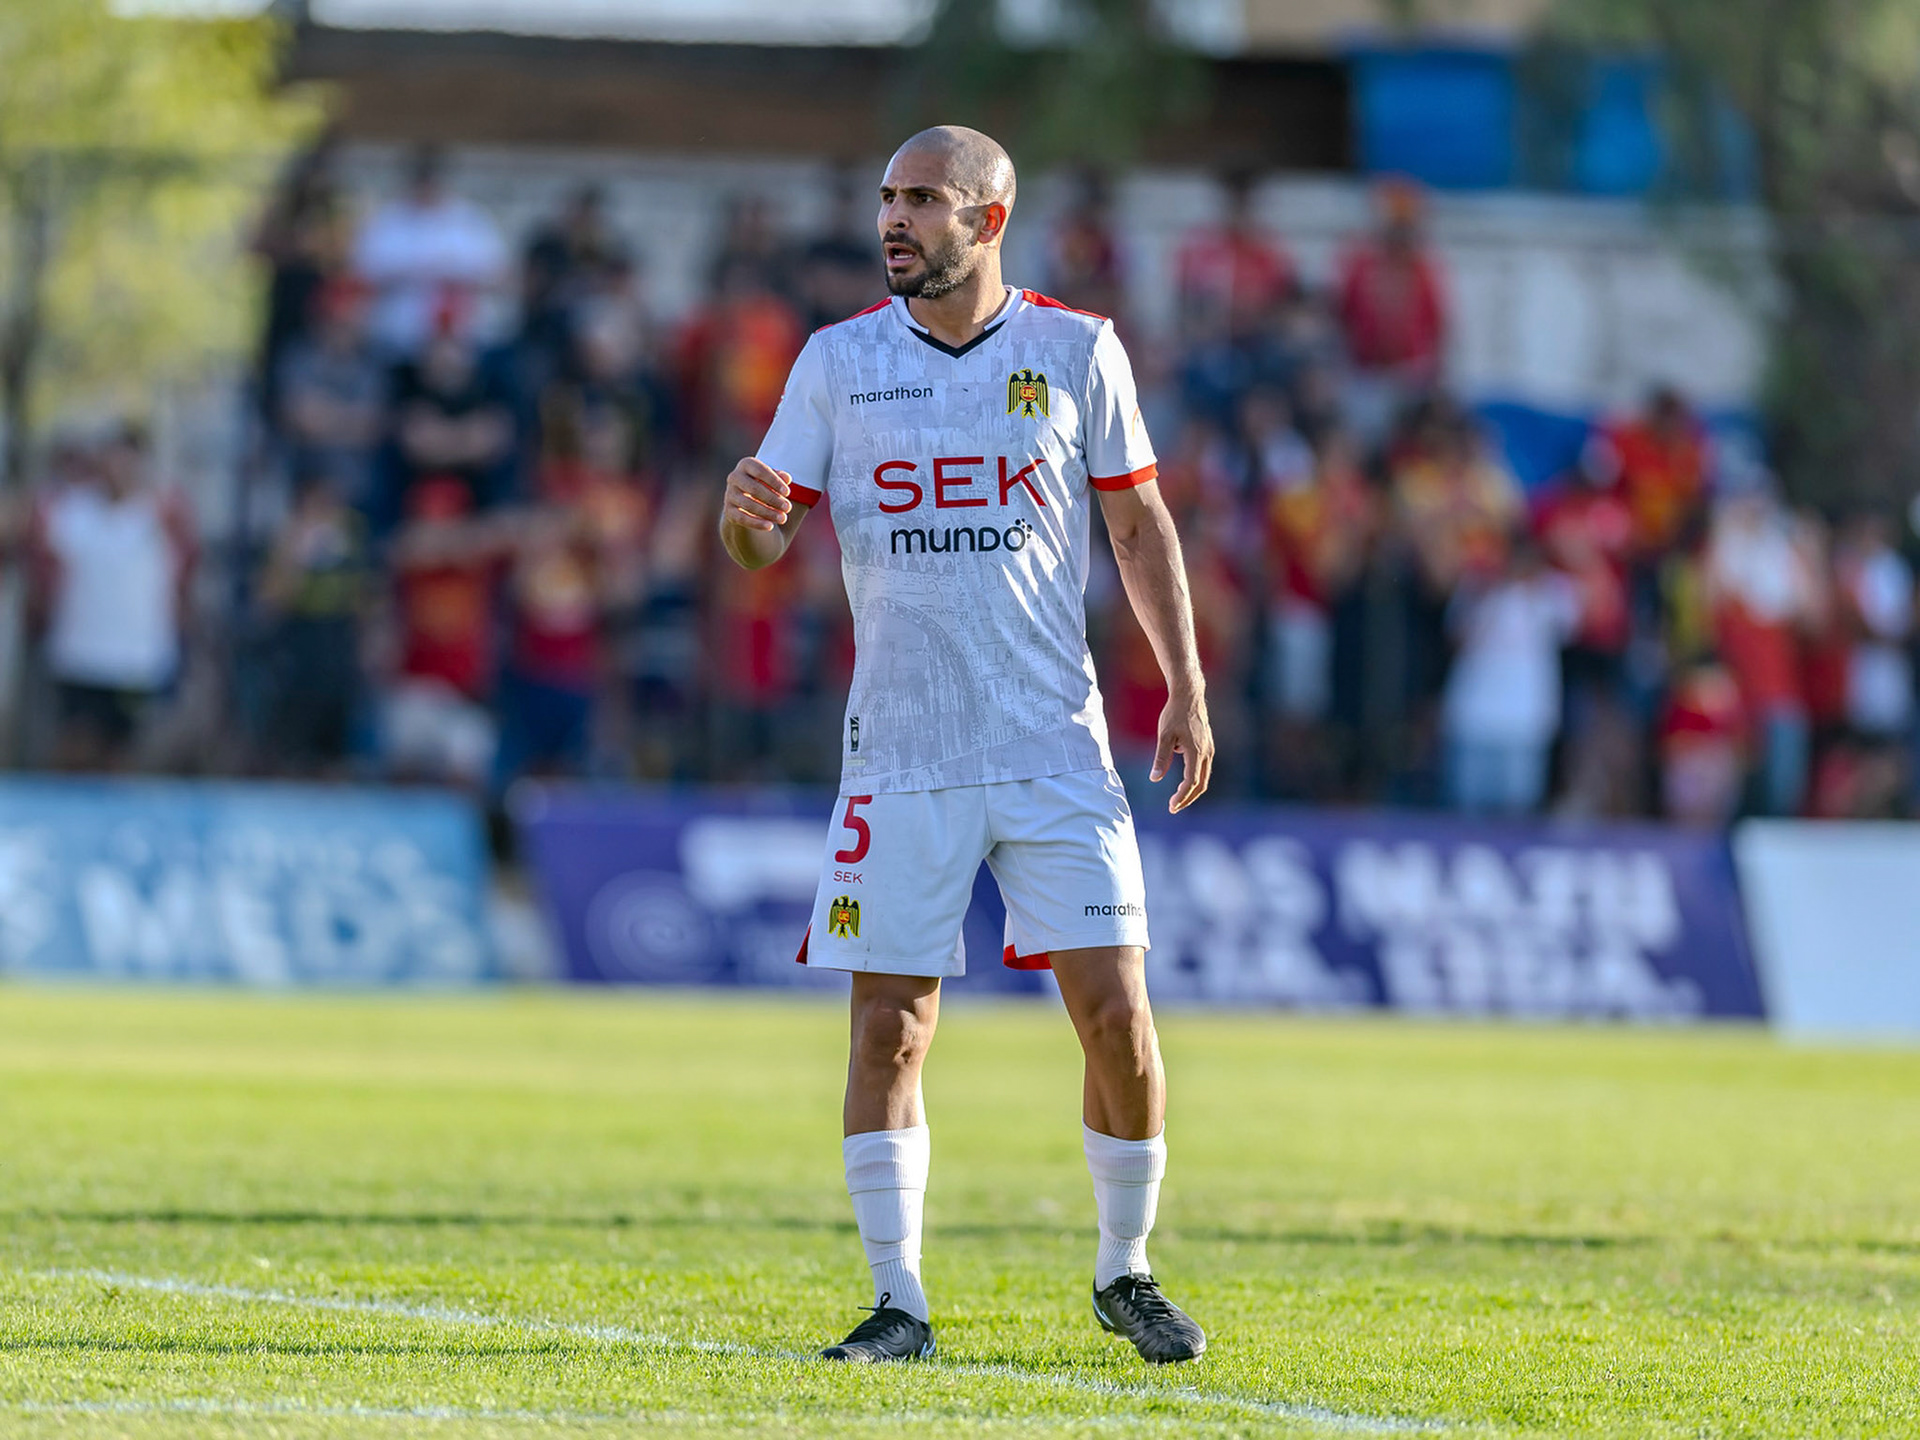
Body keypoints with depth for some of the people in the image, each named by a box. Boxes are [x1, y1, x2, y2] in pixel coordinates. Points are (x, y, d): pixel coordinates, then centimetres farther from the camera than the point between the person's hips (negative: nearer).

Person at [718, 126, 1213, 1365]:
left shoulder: (1077, 351, 4)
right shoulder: (840, 361, 5)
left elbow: (1140, 523, 10)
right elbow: (765, 539, 3)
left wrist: (1186, 686, 4)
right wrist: (748, 513, -20)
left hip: (1055, 745, 0)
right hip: (901, 752, 0)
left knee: (1116, 1012, -5)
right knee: (890, 1026, -3)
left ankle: (1126, 1272, 14)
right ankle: (899, 1301, 5)